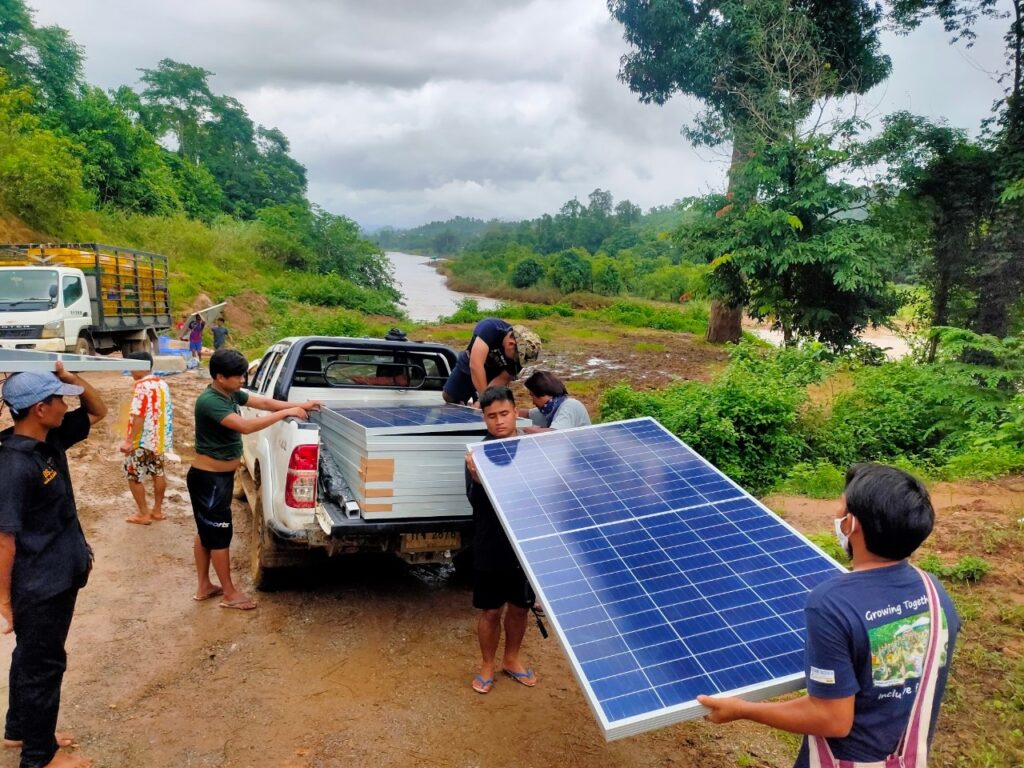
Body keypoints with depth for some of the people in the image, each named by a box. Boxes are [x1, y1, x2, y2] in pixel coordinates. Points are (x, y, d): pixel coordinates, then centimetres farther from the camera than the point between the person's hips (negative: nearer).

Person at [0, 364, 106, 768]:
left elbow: (98, 411, 12)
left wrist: (74, 379, -6)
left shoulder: (51, 439, -1)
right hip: (38, 586, -9)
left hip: (60, 576, 9)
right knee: (43, 664, 7)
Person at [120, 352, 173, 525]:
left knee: (134, 477, 3)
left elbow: (138, 416, -25)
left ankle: (143, 514, 8)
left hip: (142, 441, -9)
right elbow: (168, 412, 14)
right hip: (159, 439, 9)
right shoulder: (162, 384, 7)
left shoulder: (142, 386, -19)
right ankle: (157, 510, 25)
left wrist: (129, 440, -23)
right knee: (158, 474, 16)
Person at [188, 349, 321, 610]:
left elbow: (263, 402, 4)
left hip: (219, 476, 10)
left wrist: (299, 405, -8)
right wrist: (287, 413, -32)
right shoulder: (209, 401, -26)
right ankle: (230, 594, 14)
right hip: (209, 478, -10)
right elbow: (246, 426, -35)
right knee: (220, 535, 2)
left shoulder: (231, 393, 2)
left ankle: (204, 586, 31)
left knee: (206, 532, 18)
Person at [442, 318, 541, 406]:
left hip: (491, 376, 2)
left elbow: (502, 380, -21)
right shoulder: (490, 328, -41)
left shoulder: (520, 354, -28)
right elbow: (475, 365, -49)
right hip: (468, 367, -2)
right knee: (449, 398, 6)